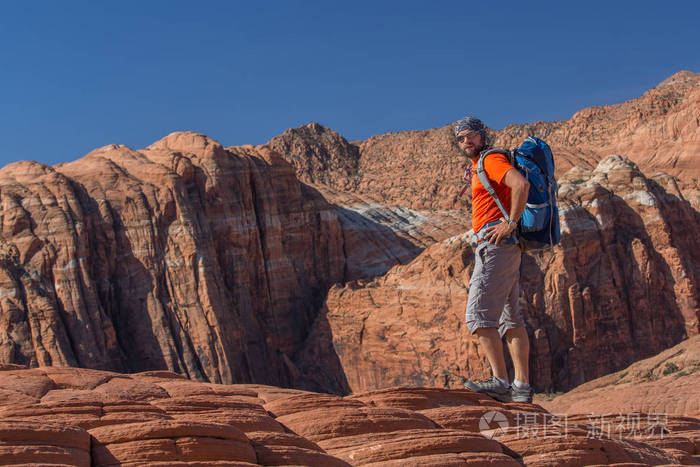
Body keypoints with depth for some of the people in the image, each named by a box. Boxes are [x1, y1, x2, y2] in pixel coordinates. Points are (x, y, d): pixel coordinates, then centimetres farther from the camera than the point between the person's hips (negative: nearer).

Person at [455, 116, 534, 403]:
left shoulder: (491, 159, -5)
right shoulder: (478, 168, 25)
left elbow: (521, 184, -23)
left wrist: (510, 223, -21)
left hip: (496, 245, -11)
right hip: (506, 250, 11)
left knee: (479, 314, -16)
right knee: (510, 318, 8)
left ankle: (500, 382, -23)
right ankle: (522, 387, 9)